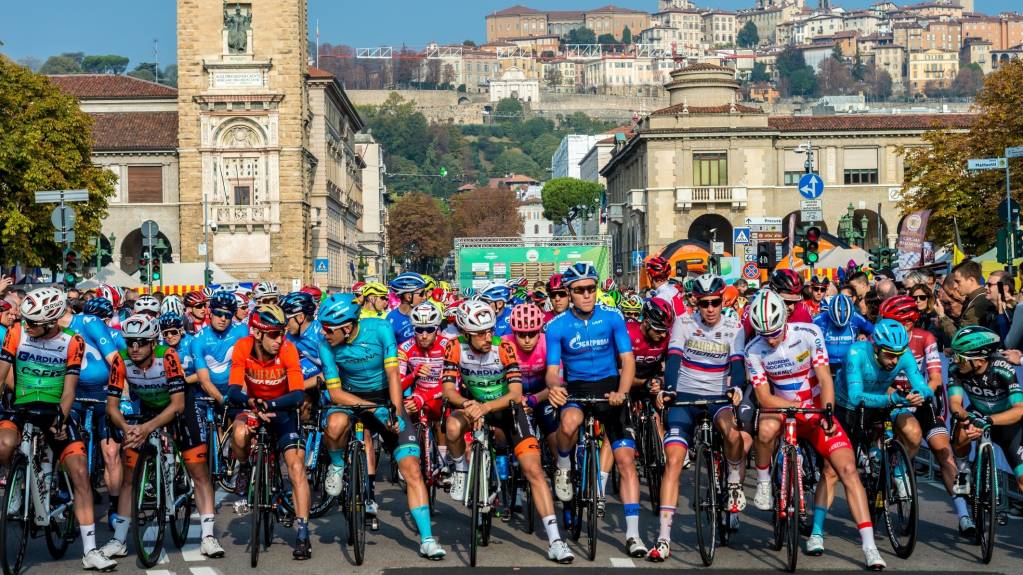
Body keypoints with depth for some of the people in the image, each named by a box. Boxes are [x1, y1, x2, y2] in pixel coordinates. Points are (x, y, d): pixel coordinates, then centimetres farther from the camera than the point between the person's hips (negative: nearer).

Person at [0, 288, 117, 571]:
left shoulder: (72, 343, -3)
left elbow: (69, 389, -5)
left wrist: (61, 416, -21)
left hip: (55, 411, 1)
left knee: (80, 472, -12)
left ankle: (90, 551, -9)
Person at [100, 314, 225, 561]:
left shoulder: (167, 357, -31)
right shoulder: (121, 361, -23)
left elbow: (177, 404, -31)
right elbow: (112, 405, -20)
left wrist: (147, 428, -41)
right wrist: (126, 427, -40)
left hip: (178, 408, -3)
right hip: (145, 409, 3)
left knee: (199, 473, -9)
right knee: (129, 474, -1)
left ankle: (208, 537, -5)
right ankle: (119, 540, 6)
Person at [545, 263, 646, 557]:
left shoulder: (612, 318, -5)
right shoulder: (557, 326, -5)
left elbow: (627, 360, -7)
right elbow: (552, 370, -6)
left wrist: (621, 392, -26)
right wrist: (554, 386, -31)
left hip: (609, 387, 1)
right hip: (576, 388, -1)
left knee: (626, 458, -10)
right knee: (570, 421, -38)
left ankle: (632, 533, -5)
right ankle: (563, 468, -4)